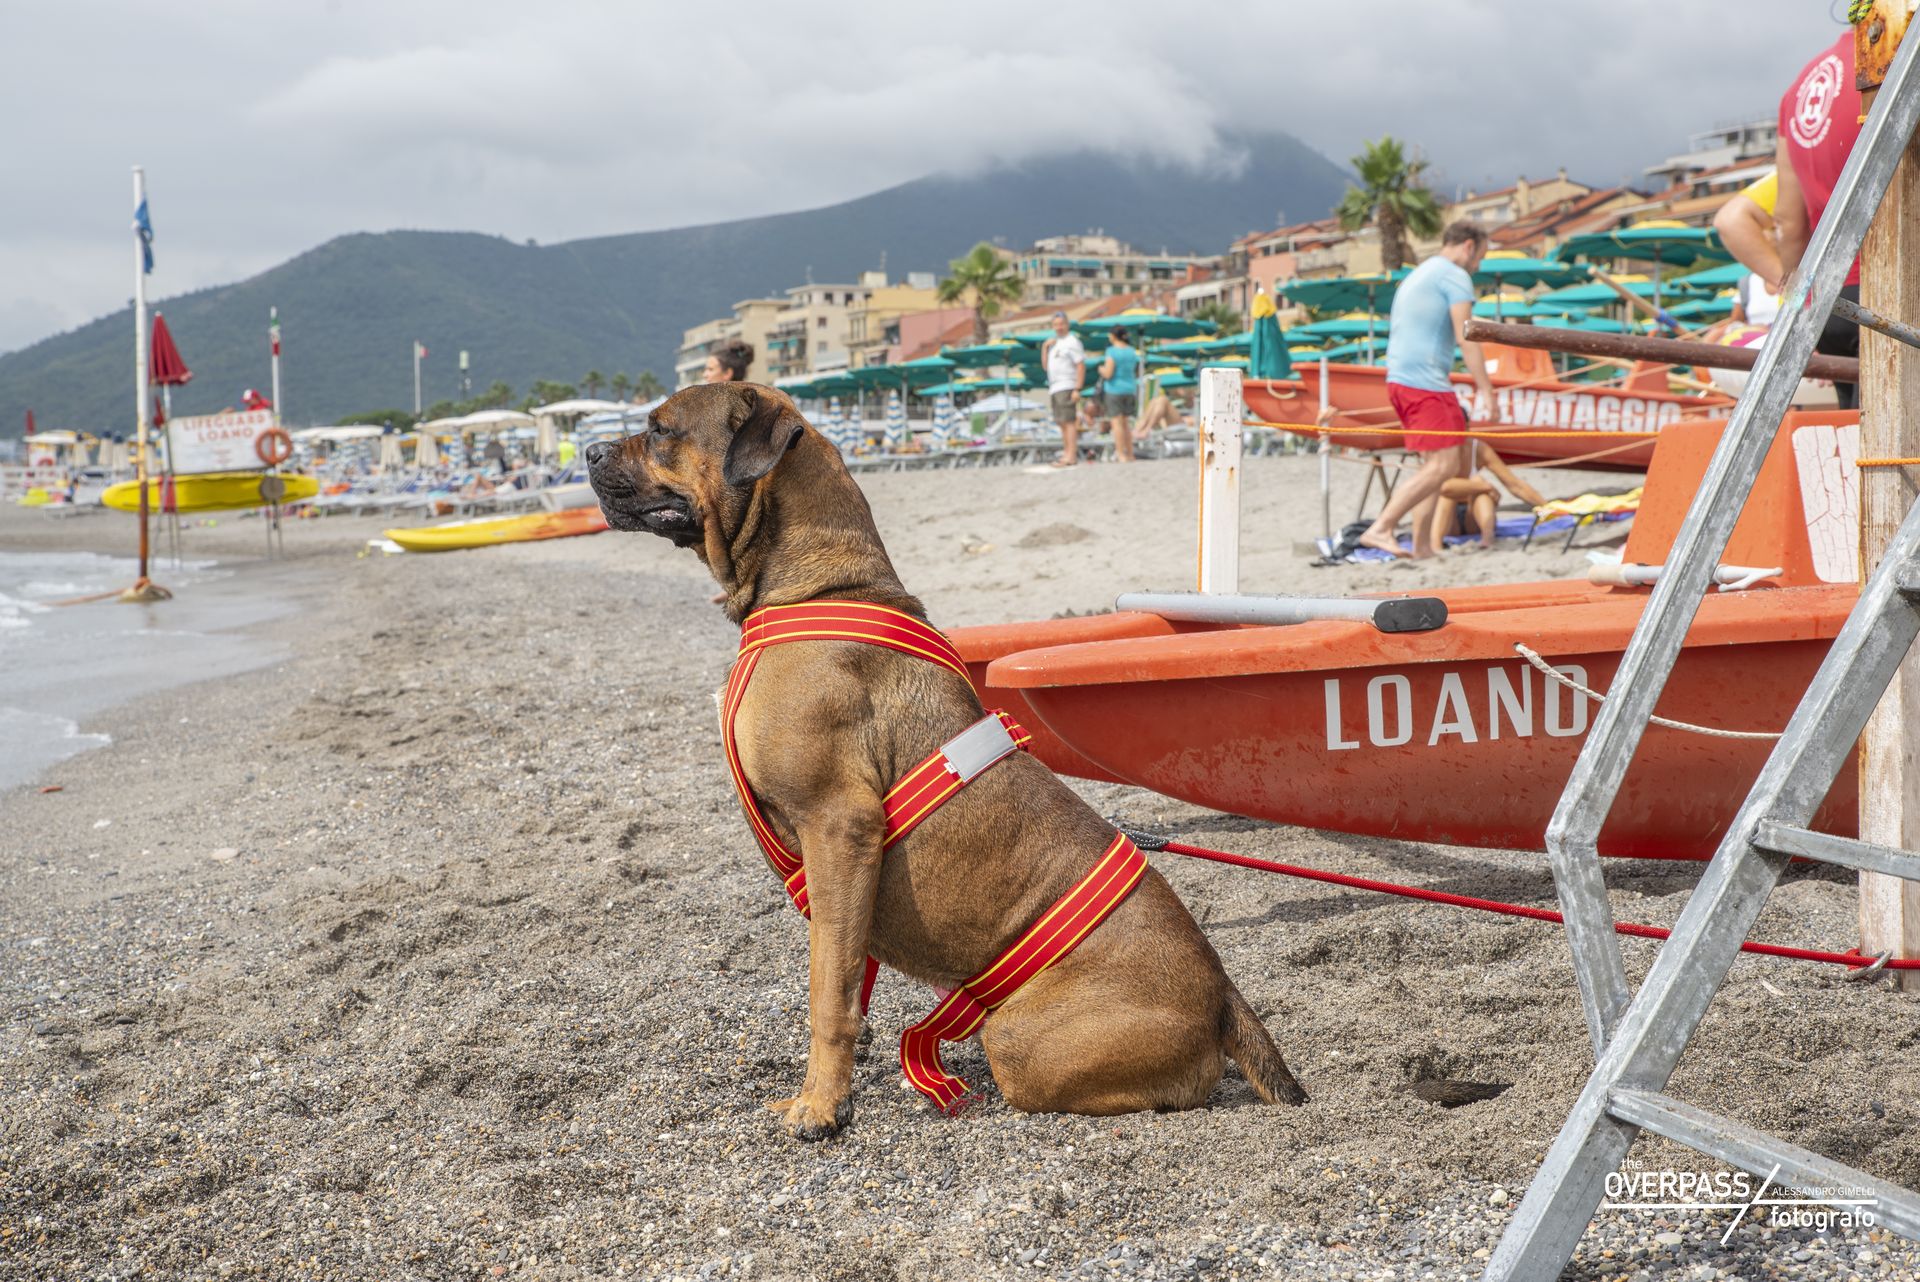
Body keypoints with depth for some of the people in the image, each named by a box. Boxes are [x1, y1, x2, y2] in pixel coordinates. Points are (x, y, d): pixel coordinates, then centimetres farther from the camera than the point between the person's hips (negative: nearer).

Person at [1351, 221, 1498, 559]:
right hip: (1426, 382, -10)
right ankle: (1381, 528, -18)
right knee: (1442, 465, -13)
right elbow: (1464, 335, -14)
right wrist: (1485, 388, -15)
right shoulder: (1455, 276, -4)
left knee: (1434, 464, 11)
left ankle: (1422, 547, 6)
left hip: (1399, 379, 10)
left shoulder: (1416, 275, 26)